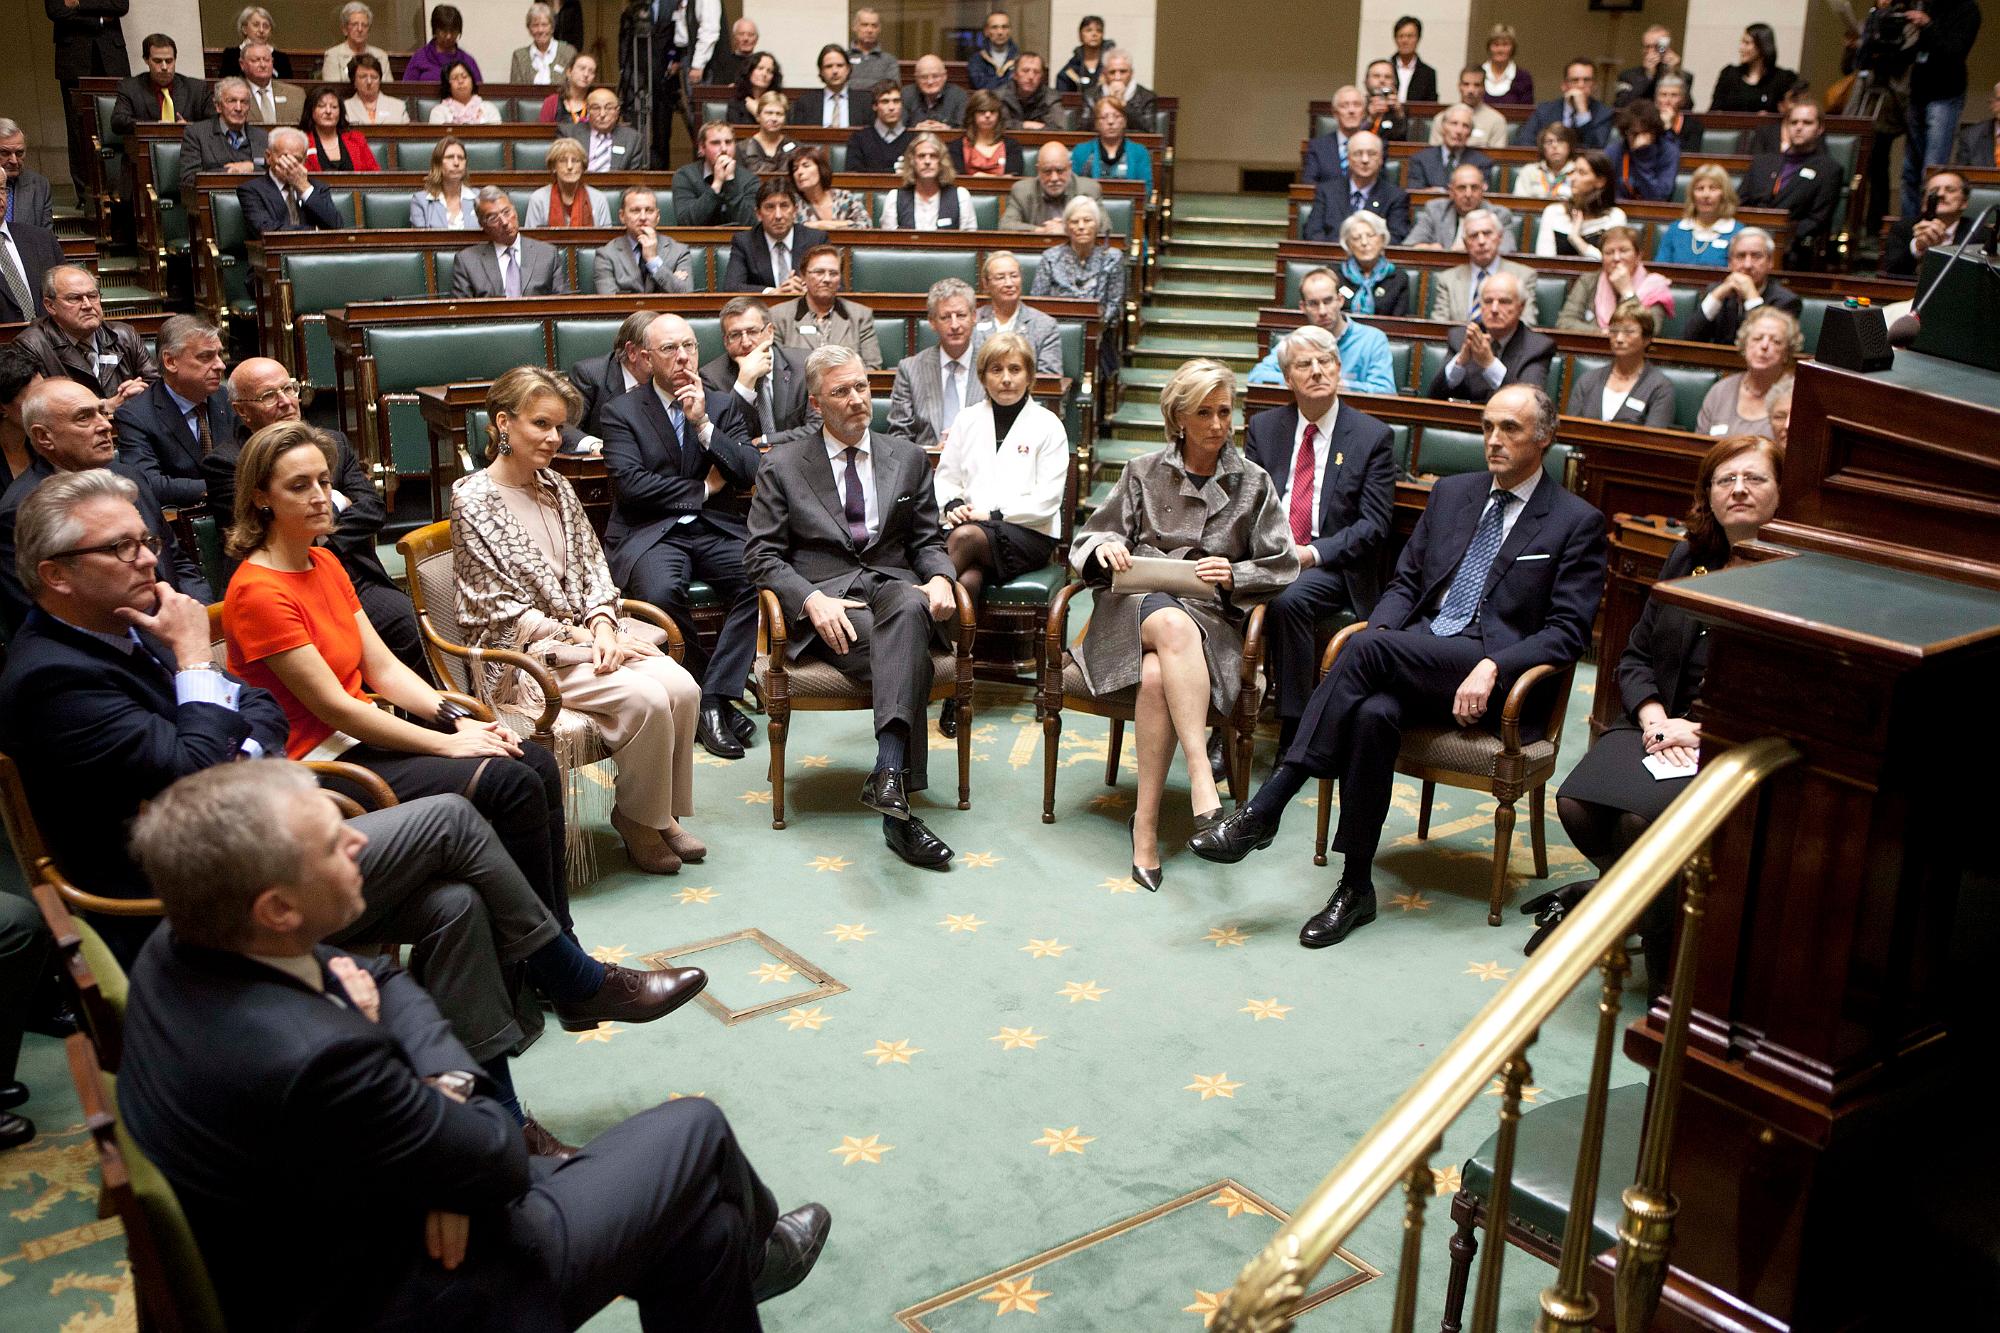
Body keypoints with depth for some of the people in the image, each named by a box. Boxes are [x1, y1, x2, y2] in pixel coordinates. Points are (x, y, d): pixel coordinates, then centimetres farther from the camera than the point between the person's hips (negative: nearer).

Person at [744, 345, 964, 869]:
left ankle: (888, 770, -50)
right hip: (824, 600, -2)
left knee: (910, 606, -38)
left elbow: (928, 540, 20)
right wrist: (812, 599, -14)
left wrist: (940, 578, -5)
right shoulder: (782, 466, 11)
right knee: (912, 661, -34)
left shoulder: (907, 457, 20)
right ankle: (899, 812, -38)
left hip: (893, 587, 2)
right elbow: (760, 555, 5)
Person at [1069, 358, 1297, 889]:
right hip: (1139, 603, 0)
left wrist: (1234, 576, -9)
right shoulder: (1144, 473, 17)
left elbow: (1281, 567, 11)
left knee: (1157, 675, -36)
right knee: (1174, 625, -40)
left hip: (1212, 615, 0)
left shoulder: (1253, 483, 16)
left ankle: (1146, 821, -34)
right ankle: (1201, 780, -48)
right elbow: (1087, 541, 17)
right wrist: (1105, 546, -8)